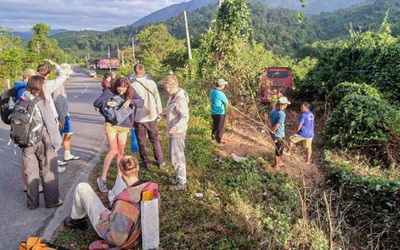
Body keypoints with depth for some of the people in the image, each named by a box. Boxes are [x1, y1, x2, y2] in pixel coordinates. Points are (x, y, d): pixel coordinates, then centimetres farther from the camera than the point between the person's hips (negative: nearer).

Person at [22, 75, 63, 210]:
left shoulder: (23, 101, 2)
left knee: (31, 172, 14)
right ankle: (52, 200, 16)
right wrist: (56, 142, -8)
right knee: (49, 171, 8)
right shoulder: (42, 101, -13)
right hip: (43, 140, -5)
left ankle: (32, 202, 24)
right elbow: (50, 123, -14)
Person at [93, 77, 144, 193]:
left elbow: (141, 102, -9)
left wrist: (130, 101, -27)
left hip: (124, 126, 3)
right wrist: (108, 103, -26)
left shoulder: (130, 92, -1)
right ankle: (102, 178, 0)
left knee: (121, 153, 11)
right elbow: (96, 103, -8)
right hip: (111, 125, -3)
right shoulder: (109, 91, -8)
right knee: (113, 150, -12)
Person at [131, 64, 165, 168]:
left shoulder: (133, 86, -12)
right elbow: (157, 99, -2)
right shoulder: (152, 83, -7)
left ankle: (146, 162, 21)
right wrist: (159, 113, 10)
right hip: (152, 117, 2)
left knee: (141, 142, 14)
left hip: (139, 118, -2)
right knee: (155, 140, 15)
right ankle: (160, 162, 20)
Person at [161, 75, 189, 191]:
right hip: (173, 132, 10)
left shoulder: (180, 99, -21)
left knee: (177, 157, 0)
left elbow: (185, 117, -29)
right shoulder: (173, 96, 8)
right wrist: (167, 115, 29)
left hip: (177, 133, -10)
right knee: (174, 156, 21)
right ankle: (179, 175, 37)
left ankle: (181, 182, 12)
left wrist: (176, 127, -41)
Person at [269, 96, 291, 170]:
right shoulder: (282, 114, -27)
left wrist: (271, 129, -8)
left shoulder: (273, 110, -2)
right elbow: (277, 126, -29)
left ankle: (280, 162, 44)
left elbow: (270, 121, -3)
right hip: (279, 136, -8)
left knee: (279, 149, 26)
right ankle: (276, 166, 28)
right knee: (278, 151, 12)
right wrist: (272, 130, -11)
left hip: (274, 134, 8)